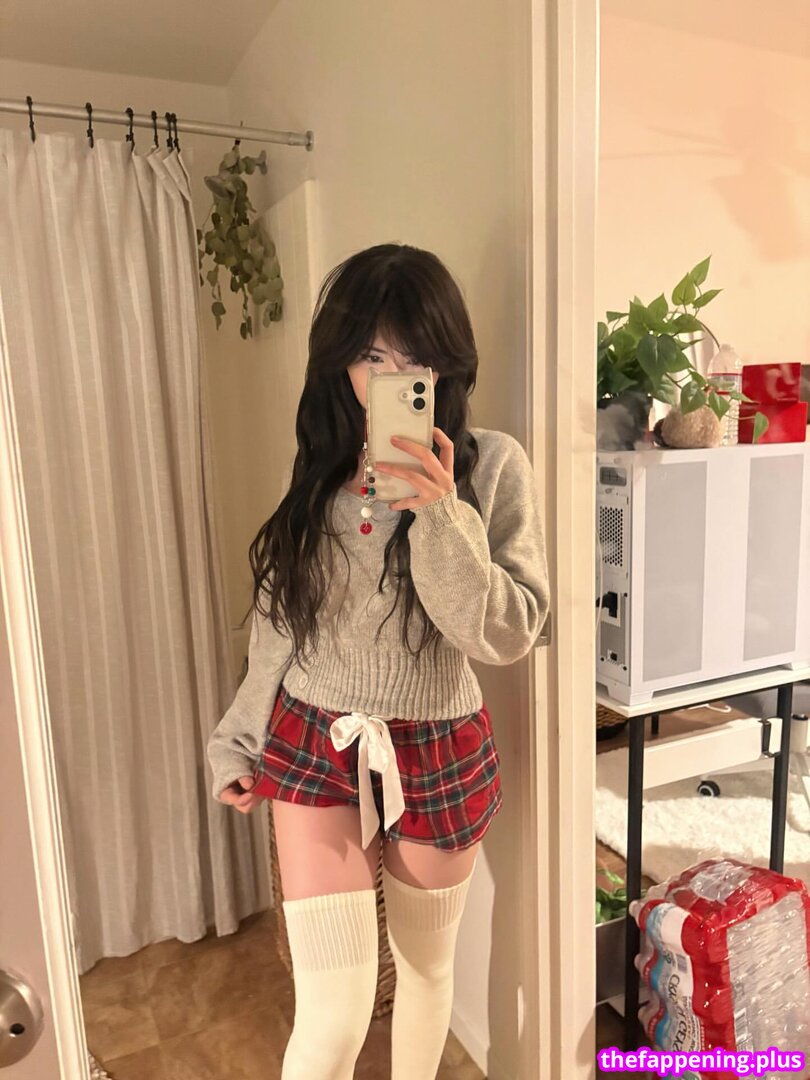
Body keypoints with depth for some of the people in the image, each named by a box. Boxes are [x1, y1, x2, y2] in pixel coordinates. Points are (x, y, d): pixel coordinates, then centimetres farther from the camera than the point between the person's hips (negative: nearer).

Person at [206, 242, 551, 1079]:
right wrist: (238, 743, 12)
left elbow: (507, 634, -15)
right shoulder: (321, 466, 0)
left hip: (439, 756, -1)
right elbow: (279, 622, 7)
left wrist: (440, 514, -28)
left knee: (425, 966, 21)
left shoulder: (492, 464, -10)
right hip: (314, 749, 1)